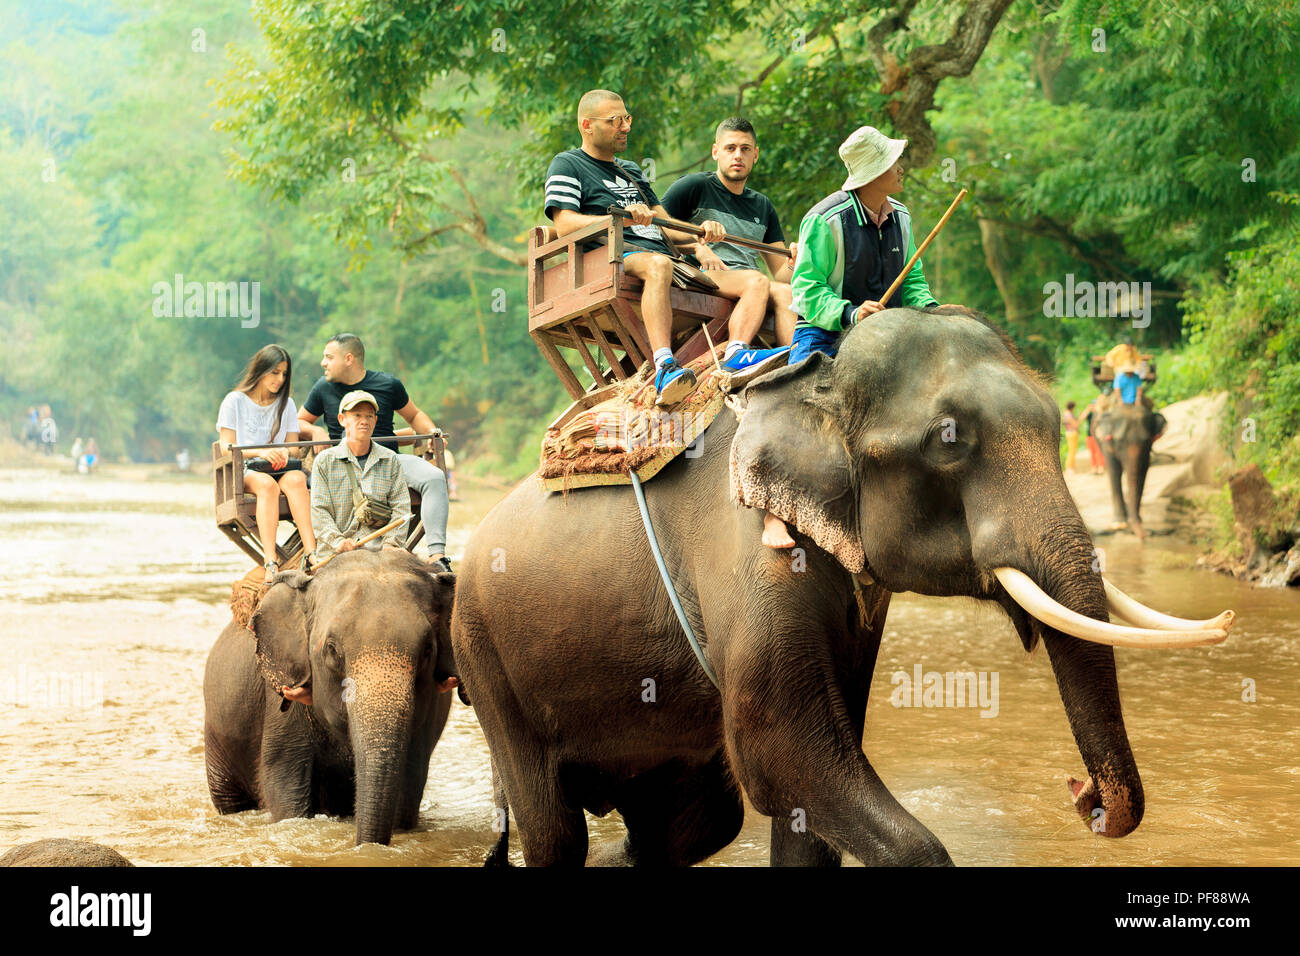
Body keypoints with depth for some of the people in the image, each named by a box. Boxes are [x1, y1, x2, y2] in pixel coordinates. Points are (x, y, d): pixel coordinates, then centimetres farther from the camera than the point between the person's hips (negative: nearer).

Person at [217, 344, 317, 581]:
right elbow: (227, 448, 0)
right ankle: (270, 563, -54)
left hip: (280, 469, 3)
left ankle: (311, 553, -51)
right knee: (267, 484, -40)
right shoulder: (234, 401, 8)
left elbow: (293, 446, 15)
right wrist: (260, 452, -17)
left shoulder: (286, 404, 19)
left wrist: (283, 453, -11)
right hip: (244, 472, -3)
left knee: (295, 479, -36)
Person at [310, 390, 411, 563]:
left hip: (378, 550, 2)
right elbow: (319, 510, 1)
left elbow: (400, 507, 7)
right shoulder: (324, 461, 9)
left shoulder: (390, 460, 14)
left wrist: (390, 543, -9)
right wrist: (337, 541, -15)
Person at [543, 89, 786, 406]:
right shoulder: (567, 166, 12)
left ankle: (737, 354, -36)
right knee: (658, 265, -42)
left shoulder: (631, 171, 34)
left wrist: (700, 231, 4)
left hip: (663, 256, 8)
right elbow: (564, 225, -6)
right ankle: (664, 367, -59)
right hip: (617, 257, -8)